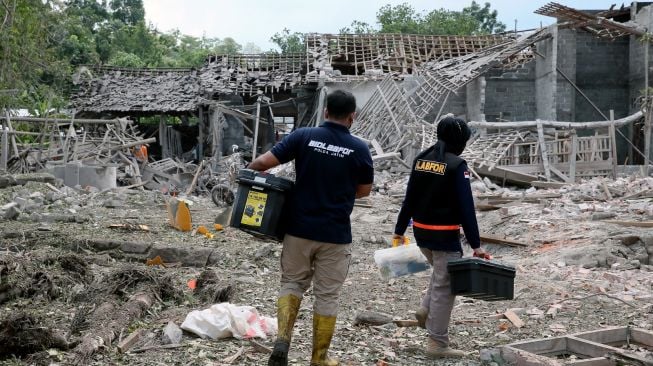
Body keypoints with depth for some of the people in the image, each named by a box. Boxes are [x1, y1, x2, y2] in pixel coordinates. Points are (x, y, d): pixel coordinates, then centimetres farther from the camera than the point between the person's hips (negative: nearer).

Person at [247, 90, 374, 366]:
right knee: (326, 294, 11)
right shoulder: (359, 149, -6)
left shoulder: (303, 136, -6)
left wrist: (247, 171, 12)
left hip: (299, 228, 1)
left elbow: (264, 161, -9)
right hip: (335, 234, -1)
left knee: (292, 282, 19)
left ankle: (283, 338, -1)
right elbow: (364, 190, 6)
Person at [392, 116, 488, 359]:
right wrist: (476, 244, -13)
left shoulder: (421, 159, 7)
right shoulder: (456, 165, -14)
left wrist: (399, 230, 17)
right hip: (444, 235, -7)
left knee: (441, 273, 29)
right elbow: (466, 208, -16)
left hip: (421, 231, 7)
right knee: (444, 286, 1)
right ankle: (437, 343, 6)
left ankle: (426, 310, 14)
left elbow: (409, 199, 11)